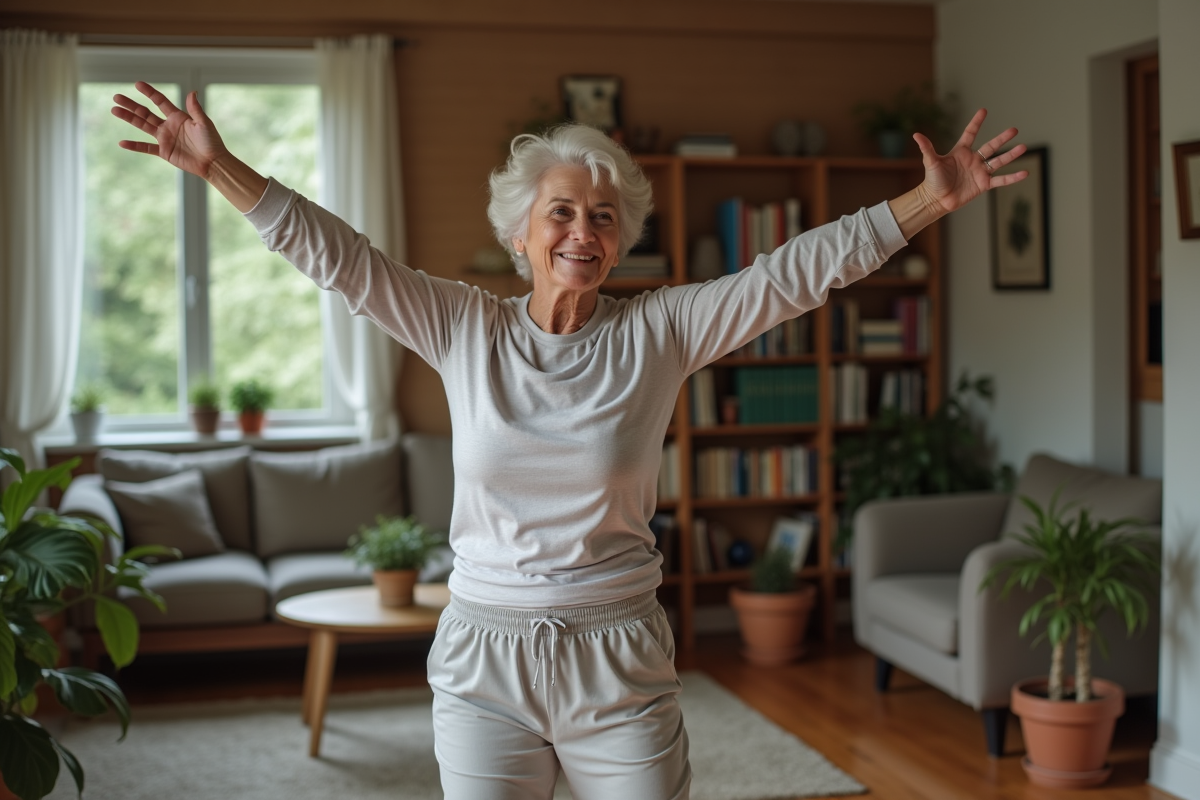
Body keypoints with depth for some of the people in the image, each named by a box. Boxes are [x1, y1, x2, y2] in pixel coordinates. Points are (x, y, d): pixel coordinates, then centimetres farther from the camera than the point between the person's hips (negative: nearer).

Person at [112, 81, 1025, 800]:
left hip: (619, 659, 0)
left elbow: (798, 270, -7)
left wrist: (934, 199, -11)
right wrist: (218, 166, -10)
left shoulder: (658, 331, -3)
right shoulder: (464, 329, 0)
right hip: (483, 658, 1)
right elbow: (334, 253, -4)